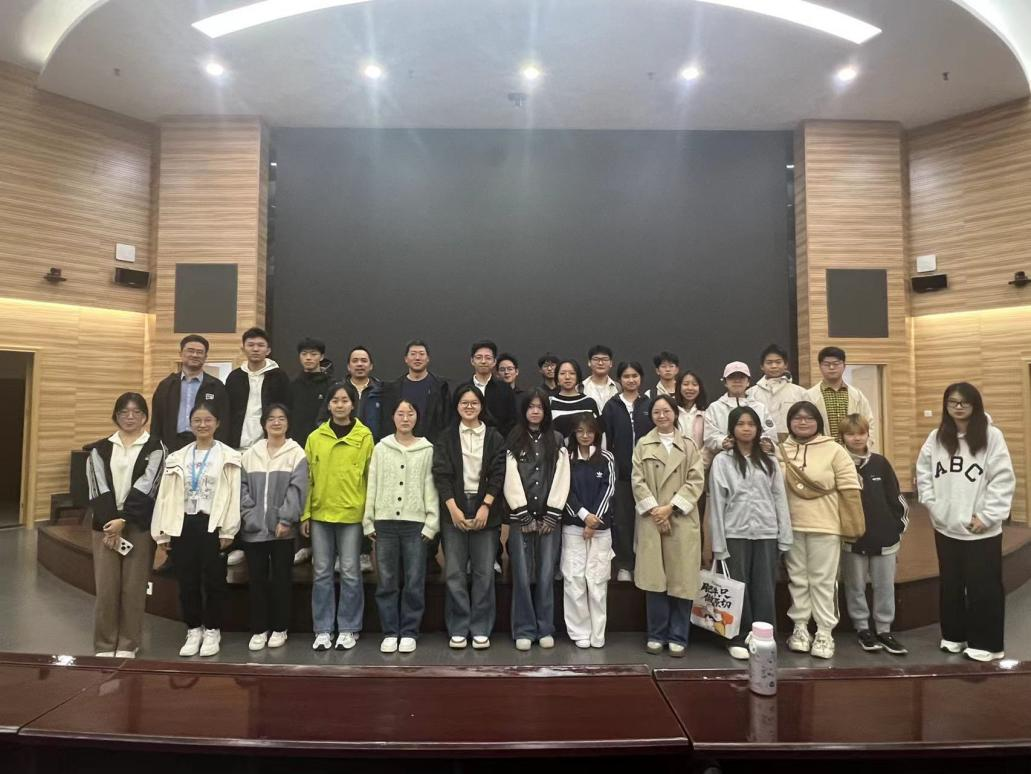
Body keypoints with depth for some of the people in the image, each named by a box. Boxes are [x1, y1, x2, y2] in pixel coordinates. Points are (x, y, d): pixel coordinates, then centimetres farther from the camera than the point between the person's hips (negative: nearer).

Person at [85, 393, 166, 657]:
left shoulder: (155, 448, 1)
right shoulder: (100, 449, 9)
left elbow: (145, 488, -8)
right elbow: (98, 488, -1)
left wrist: (123, 520, -16)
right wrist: (109, 521, -12)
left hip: (140, 526, -2)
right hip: (105, 524, 2)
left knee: (134, 587, 3)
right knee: (106, 587, 3)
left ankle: (128, 645, 16)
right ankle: (104, 645, 17)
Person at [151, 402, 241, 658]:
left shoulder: (228, 456, -2)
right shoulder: (177, 458, 9)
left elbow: (233, 495, -7)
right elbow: (166, 495, 7)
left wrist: (227, 531, -12)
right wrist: (162, 532, 2)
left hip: (213, 525, -3)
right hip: (183, 525, 4)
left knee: (213, 580, 5)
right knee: (187, 581, 10)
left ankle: (212, 631, 19)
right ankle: (194, 630, 24)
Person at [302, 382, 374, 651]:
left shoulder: (364, 437, -2)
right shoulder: (315, 437, 5)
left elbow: (370, 476, -1)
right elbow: (307, 477, 7)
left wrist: (370, 513, -4)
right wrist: (305, 513, 4)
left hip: (352, 514, -2)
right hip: (320, 514, 2)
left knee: (350, 573, 5)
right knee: (321, 572, 8)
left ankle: (348, 629, 18)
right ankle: (323, 629, 19)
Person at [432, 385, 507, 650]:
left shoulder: (495, 438, 7)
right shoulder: (446, 438, 7)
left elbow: (498, 474, 1)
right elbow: (441, 474, -1)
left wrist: (485, 507, -9)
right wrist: (453, 508, -11)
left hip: (485, 510, 0)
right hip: (454, 509, 0)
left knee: (484, 572, 2)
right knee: (454, 573, 1)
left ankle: (481, 629, 13)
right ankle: (458, 628, 13)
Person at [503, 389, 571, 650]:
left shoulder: (556, 441, 8)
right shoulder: (514, 440, 4)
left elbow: (561, 480, 2)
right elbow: (511, 480, -3)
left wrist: (550, 516, -5)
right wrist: (524, 516, -8)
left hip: (549, 518, 1)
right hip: (521, 518, -1)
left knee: (546, 575, 3)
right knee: (522, 575, -1)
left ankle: (545, 629, 14)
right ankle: (524, 630, 10)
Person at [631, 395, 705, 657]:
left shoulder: (688, 446, 9)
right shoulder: (643, 445, 9)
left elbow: (696, 481, -1)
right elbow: (637, 481, 1)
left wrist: (671, 507, -11)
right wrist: (655, 510, -11)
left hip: (682, 520, 0)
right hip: (651, 519, 0)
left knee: (681, 579, 1)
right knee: (654, 578, 1)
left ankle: (678, 637, 13)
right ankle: (657, 635, 14)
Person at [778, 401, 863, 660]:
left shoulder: (834, 450, -5)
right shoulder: (781, 451, 6)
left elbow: (849, 490, -6)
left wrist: (852, 526, -9)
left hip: (824, 526, -3)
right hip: (792, 526, 3)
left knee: (823, 580, 3)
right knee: (797, 578, 12)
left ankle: (825, 633, 14)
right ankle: (800, 628, 23)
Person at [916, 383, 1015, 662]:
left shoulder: (991, 435, -8)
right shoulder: (936, 438, 4)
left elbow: (1003, 480, -11)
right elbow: (923, 474, 8)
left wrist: (987, 516, -13)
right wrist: (933, 505, -2)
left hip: (982, 530, -4)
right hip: (945, 527, 4)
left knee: (983, 587, 4)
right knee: (950, 585, 16)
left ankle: (985, 643, 18)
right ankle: (954, 635, 30)